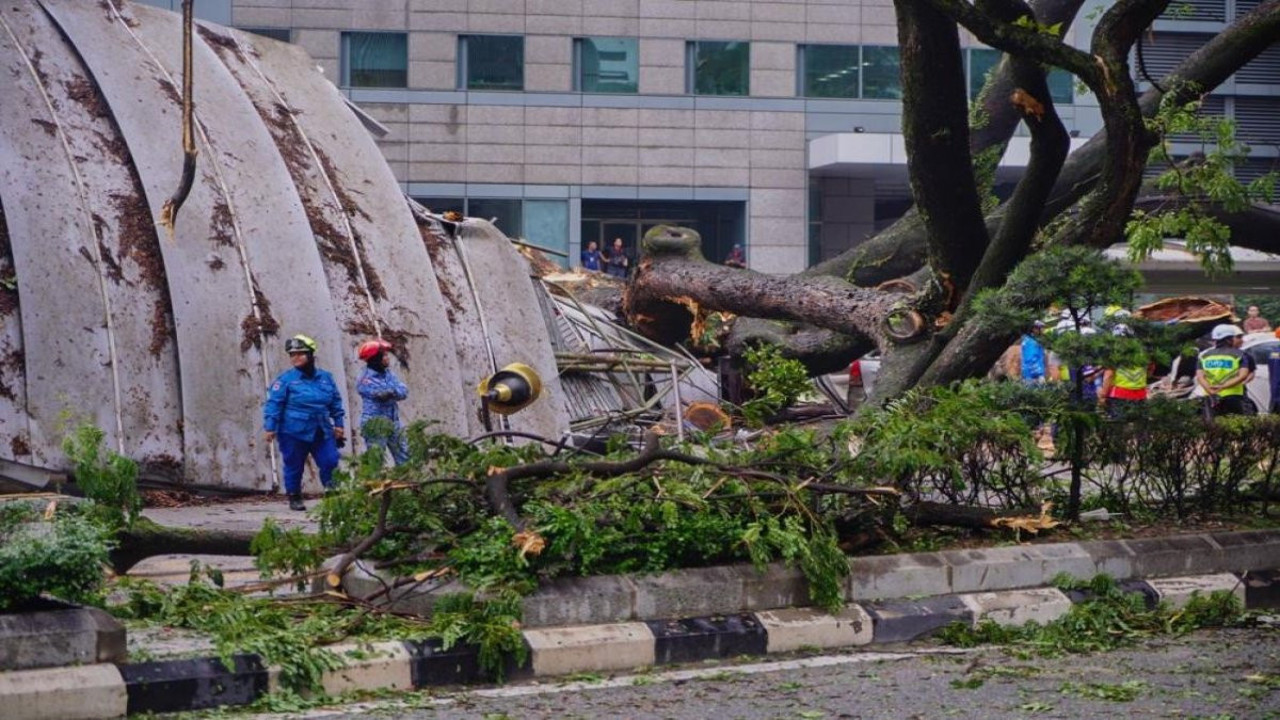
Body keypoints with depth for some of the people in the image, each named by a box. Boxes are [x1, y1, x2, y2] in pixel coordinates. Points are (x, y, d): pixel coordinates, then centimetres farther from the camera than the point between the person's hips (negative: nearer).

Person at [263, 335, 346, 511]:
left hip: (322, 433, 3)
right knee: (294, 466, 5)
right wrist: (270, 427, -11)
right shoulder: (286, 379, -5)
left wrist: (338, 424, 15)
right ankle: (294, 498, 19)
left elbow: (336, 403, 18)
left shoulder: (325, 378, 8)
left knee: (331, 462, -3)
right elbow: (273, 404, -6)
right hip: (294, 432, -3)